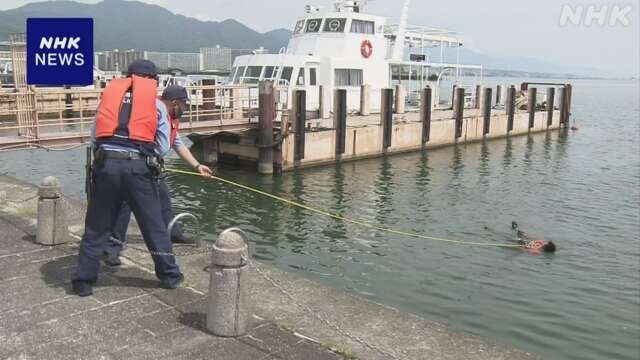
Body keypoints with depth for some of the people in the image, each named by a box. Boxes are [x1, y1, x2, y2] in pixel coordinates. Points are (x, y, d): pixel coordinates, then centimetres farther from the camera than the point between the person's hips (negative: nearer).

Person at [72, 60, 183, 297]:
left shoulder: (109, 93, 16)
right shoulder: (156, 104, 11)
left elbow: (94, 138, 14)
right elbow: (163, 147, 9)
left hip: (106, 165, 2)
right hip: (138, 168, -1)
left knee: (96, 228, 13)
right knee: (154, 226, 11)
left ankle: (83, 281, 18)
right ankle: (170, 276, 22)